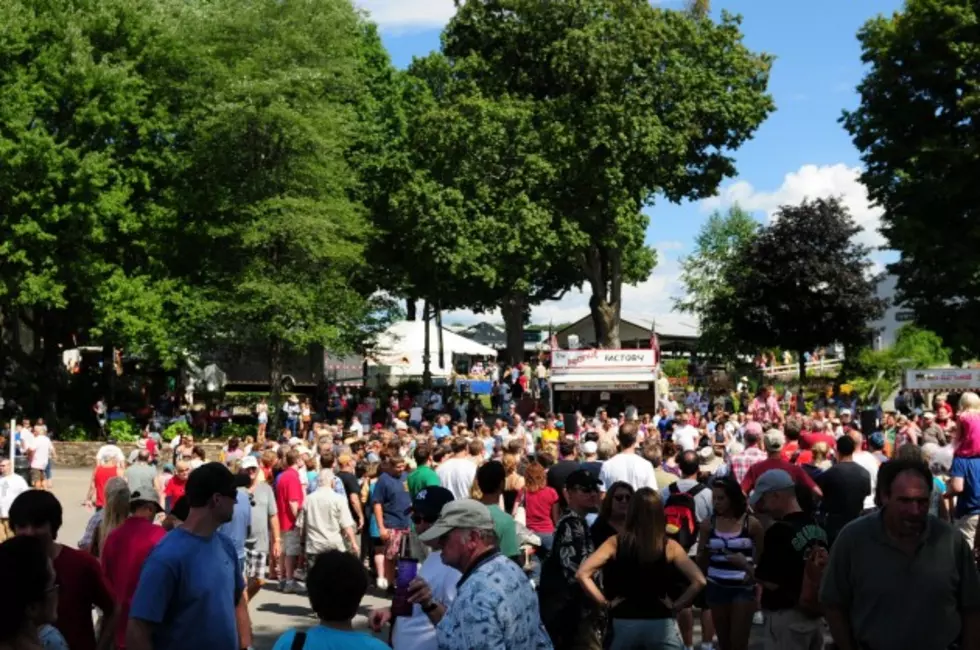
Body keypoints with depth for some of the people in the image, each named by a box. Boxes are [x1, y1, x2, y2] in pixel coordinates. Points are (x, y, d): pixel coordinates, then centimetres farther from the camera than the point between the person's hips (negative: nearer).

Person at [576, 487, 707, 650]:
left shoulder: (615, 543, -2)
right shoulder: (669, 546, -4)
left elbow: (582, 574, -10)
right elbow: (698, 581, -12)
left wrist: (604, 603, -2)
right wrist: (676, 606, -2)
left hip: (623, 622, 1)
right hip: (661, 623, -1)